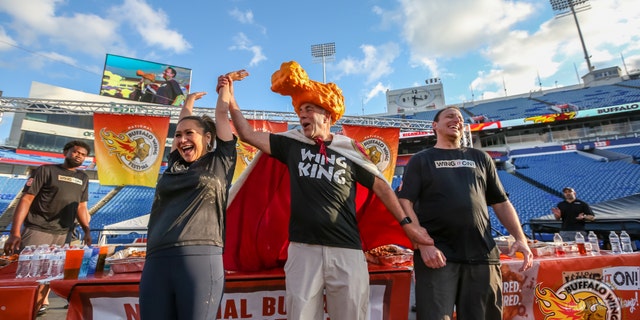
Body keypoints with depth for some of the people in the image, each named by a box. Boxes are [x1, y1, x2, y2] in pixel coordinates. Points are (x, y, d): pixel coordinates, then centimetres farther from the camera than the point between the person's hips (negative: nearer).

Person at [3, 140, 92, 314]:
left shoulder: (83, 178, 11)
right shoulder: (45, 170, -3)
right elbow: (26, 199, -8)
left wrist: (87, 231, 5)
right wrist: (15, 232, -15)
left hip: (63, 234, 4)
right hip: (37, 230, -4)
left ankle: (42, 301, 28)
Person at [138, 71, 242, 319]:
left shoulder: (220, 162, 8)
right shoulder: (175, 165, 18)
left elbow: (222, 112, 17)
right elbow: (183, 122, 32)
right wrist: (190, 100, 47)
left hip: (200, 259, -4)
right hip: (157, 261, 5)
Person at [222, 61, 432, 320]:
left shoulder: (348, 150, 4)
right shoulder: (292, 145, 7)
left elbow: (380, 185, 8)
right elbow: (247, 134, 7)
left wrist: (406, 223, 4)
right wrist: (230, 99, 0)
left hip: (346, 250, -1)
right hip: (303, 249, 1)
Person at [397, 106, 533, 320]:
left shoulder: (480, 158, 19)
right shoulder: (421, 160, 8)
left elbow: (501, 203, 19)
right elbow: (405, 203, -2)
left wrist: (520, 238, 4)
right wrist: (422, 243, -14)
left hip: (482, 256, 4)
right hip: (437, 255, -3)